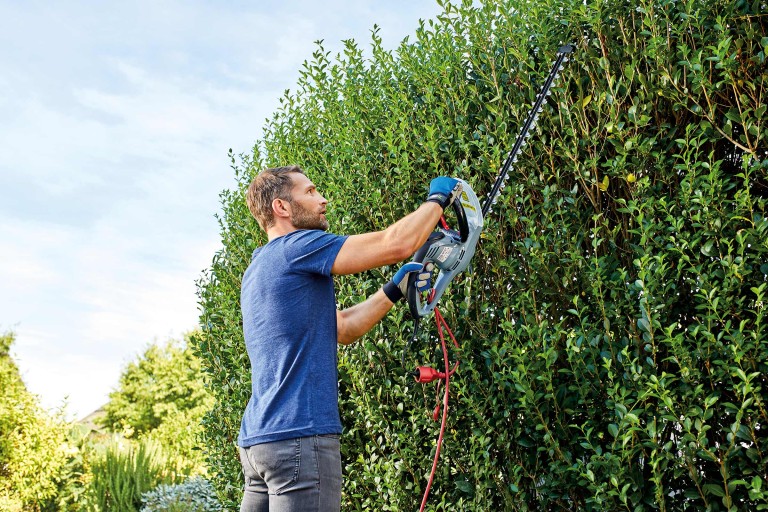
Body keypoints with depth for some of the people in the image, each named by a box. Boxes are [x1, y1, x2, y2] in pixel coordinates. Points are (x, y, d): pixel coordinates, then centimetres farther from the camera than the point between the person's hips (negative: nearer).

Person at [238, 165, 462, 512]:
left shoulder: (260, 269, 21)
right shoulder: (296, 247, -9)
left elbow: (341, 328, 20)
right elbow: (397, 243, -15)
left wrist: (395, 289, 16)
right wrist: (438, 198, 2)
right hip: (298, 435, -10)